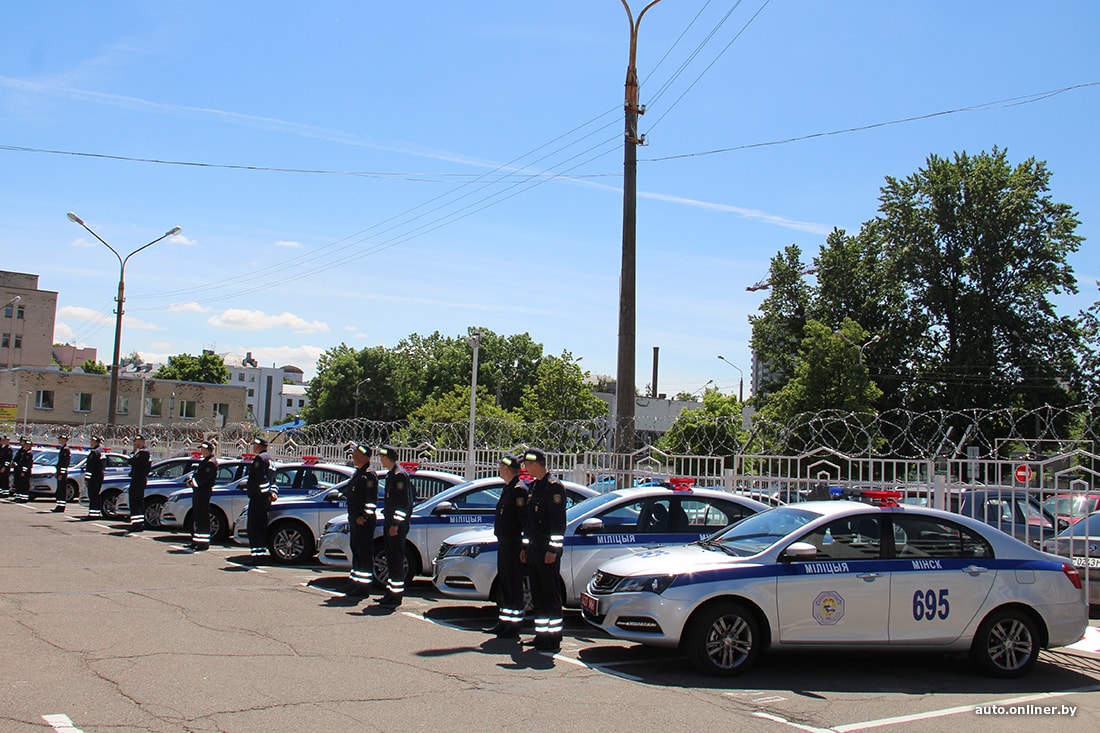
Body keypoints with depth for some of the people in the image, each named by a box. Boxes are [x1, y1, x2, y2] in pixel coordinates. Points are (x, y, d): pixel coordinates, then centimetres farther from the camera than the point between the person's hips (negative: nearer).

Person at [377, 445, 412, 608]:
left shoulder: (400, 475, -15)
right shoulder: (390, 474, 16)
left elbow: (404, 502, -19)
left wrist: (395, 524, -21)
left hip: (398, 526, -10)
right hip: (389, 522, 10)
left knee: (396, 560, -5)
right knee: (390, 558, 14)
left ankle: (396, 596, -1)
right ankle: (390, 593, 21)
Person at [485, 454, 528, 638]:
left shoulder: (519, 489, -15)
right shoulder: (508, 488, 16)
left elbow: (525, 519, -19)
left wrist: (524, 545, -20)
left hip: (513, 544, -10)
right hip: (504, 543, 10)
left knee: (514, 586, -3)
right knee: (503, 584, 16)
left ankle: (514, 625, 4)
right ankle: (503, 622, 25)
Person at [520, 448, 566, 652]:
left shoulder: (554, 486, -13)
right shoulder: (534, 486, 16)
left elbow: (559, 522, -17)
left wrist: (553, 550, -20)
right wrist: (526, 547, 20)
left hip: (547, 551, -9)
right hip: (534, 549, 9)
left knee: (551, 595, -4)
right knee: (537, 594, 12)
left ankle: (554, 638, 1)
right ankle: (542, 634, 20)